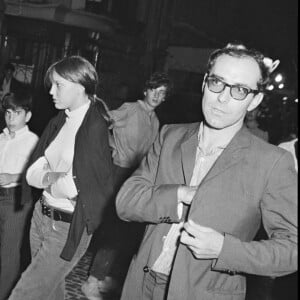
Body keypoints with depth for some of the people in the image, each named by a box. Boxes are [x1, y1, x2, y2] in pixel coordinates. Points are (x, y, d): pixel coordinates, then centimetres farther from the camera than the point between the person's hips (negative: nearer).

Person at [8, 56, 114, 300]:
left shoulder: (98, 128, -17)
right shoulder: (59, 122, 5)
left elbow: (100, 187, -20)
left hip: (68, 229, -7)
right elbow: (33, 172, 5)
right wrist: (54, 178, -16)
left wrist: (49, 178, -12)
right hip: (41, 215, 7)